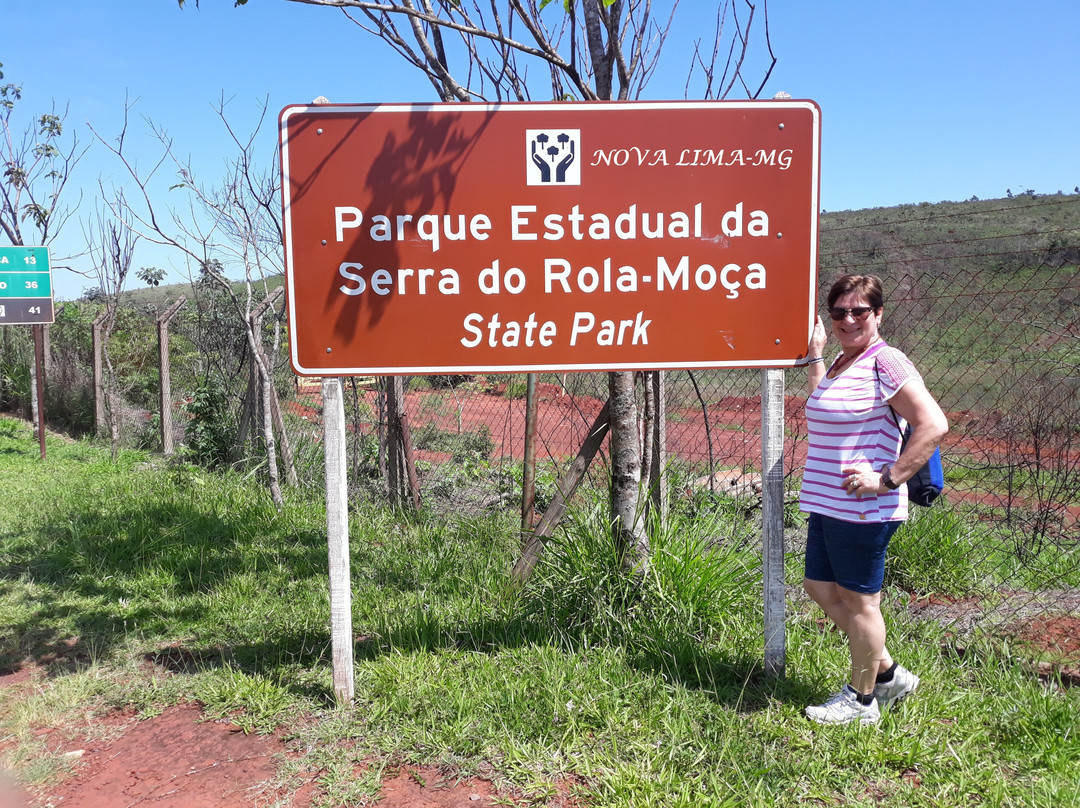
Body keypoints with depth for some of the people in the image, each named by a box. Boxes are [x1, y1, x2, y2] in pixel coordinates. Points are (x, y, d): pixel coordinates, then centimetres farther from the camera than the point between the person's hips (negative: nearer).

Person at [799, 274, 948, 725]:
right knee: (820, 588, 18)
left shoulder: (885, 363, -15)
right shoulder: (841, 362, 13)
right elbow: (824, 411, 30)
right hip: (827, 503, 10)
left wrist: (887, 479, -22)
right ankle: (889, 673, 34)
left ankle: (861, 700, 25)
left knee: (858, 601, 5)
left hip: (863, 509, -10)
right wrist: (814, 357, 21)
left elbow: (934, 425, -22)